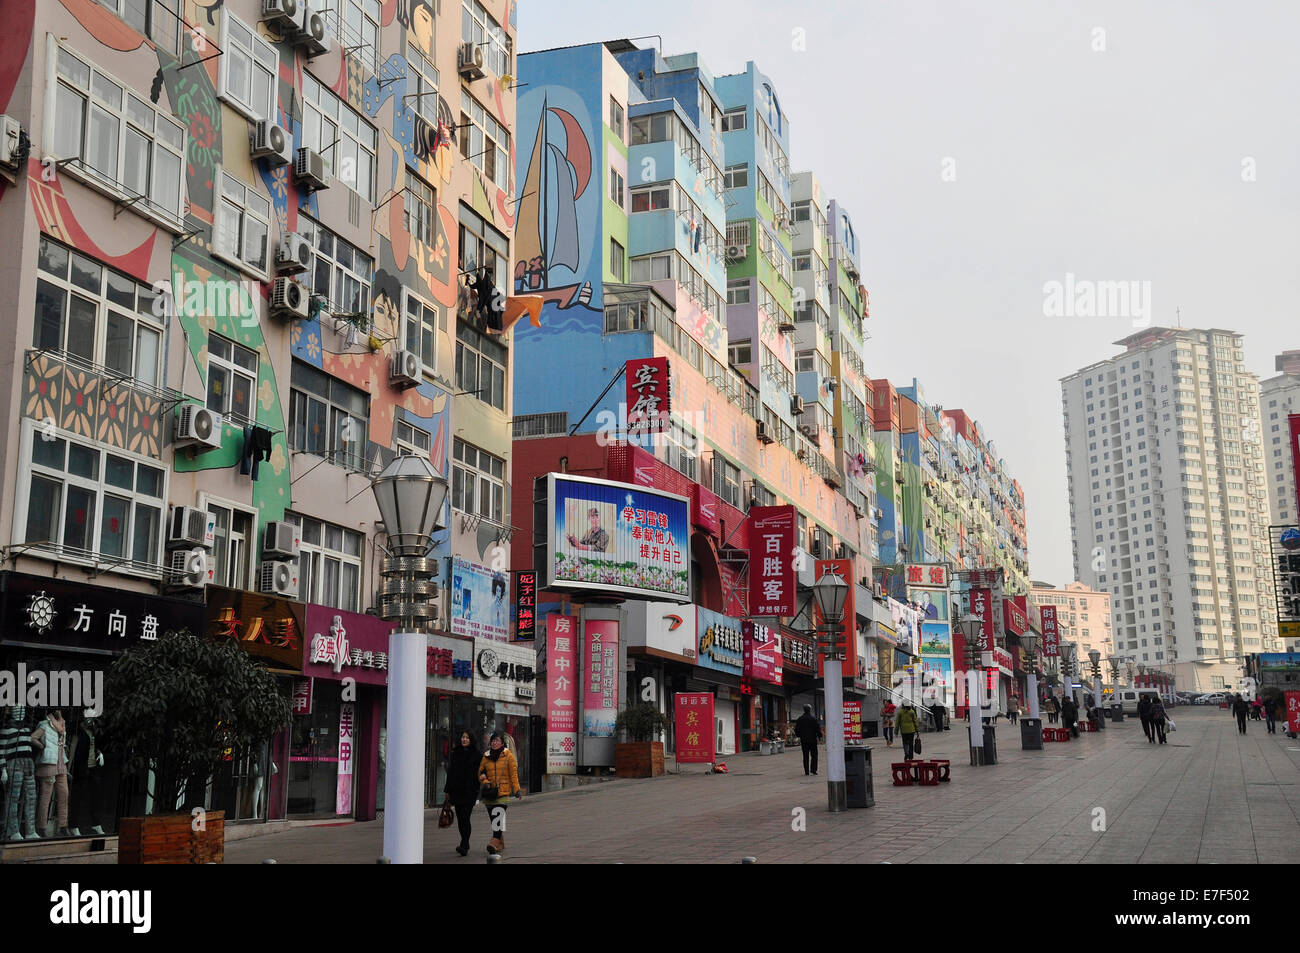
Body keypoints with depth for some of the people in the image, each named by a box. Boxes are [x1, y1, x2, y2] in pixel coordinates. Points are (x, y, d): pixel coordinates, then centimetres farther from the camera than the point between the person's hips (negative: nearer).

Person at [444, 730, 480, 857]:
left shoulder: (477, 755, -1)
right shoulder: (455, 753, 10)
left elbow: (480, 773, 0)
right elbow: (450, 772, 12)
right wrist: (447, 790, 9)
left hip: (469, 791, -4)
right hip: (456, 790, 4)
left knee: (465, 817, -13)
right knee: (460, 819, 9)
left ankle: (464, 846, -15)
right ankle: (465, 844, 21)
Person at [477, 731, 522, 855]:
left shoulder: (508, 756, 1)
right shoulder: (486, 756, 11)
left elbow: (513, 773, -1)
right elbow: (480, 772, 16)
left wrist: (517, 789, -6)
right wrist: (485, 781, -3)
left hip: (503, 791, -4)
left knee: (498, 815, -19)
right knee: (493, 817, 7)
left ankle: (495, 841, -23)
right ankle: (501, 844, 17)